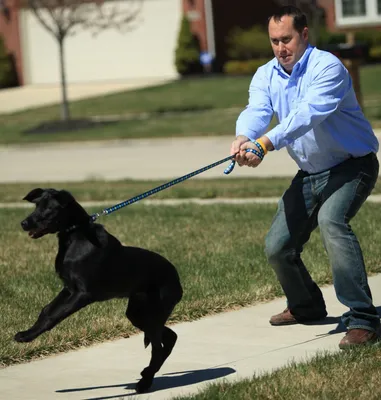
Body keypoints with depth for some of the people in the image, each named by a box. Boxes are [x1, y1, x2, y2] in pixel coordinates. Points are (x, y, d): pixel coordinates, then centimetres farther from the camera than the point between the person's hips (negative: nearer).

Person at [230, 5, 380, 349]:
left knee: (331, 219, -35)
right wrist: (243, 139, -44)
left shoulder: (327, 67, -21)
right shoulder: (266, 76, -1)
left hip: (352, 166, -7)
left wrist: (265, 144, -52)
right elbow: (256, 111, -20)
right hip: (310, 173, 7)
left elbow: (307, 114, -37)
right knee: (277, 247, 8)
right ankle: (306, 307, 39)